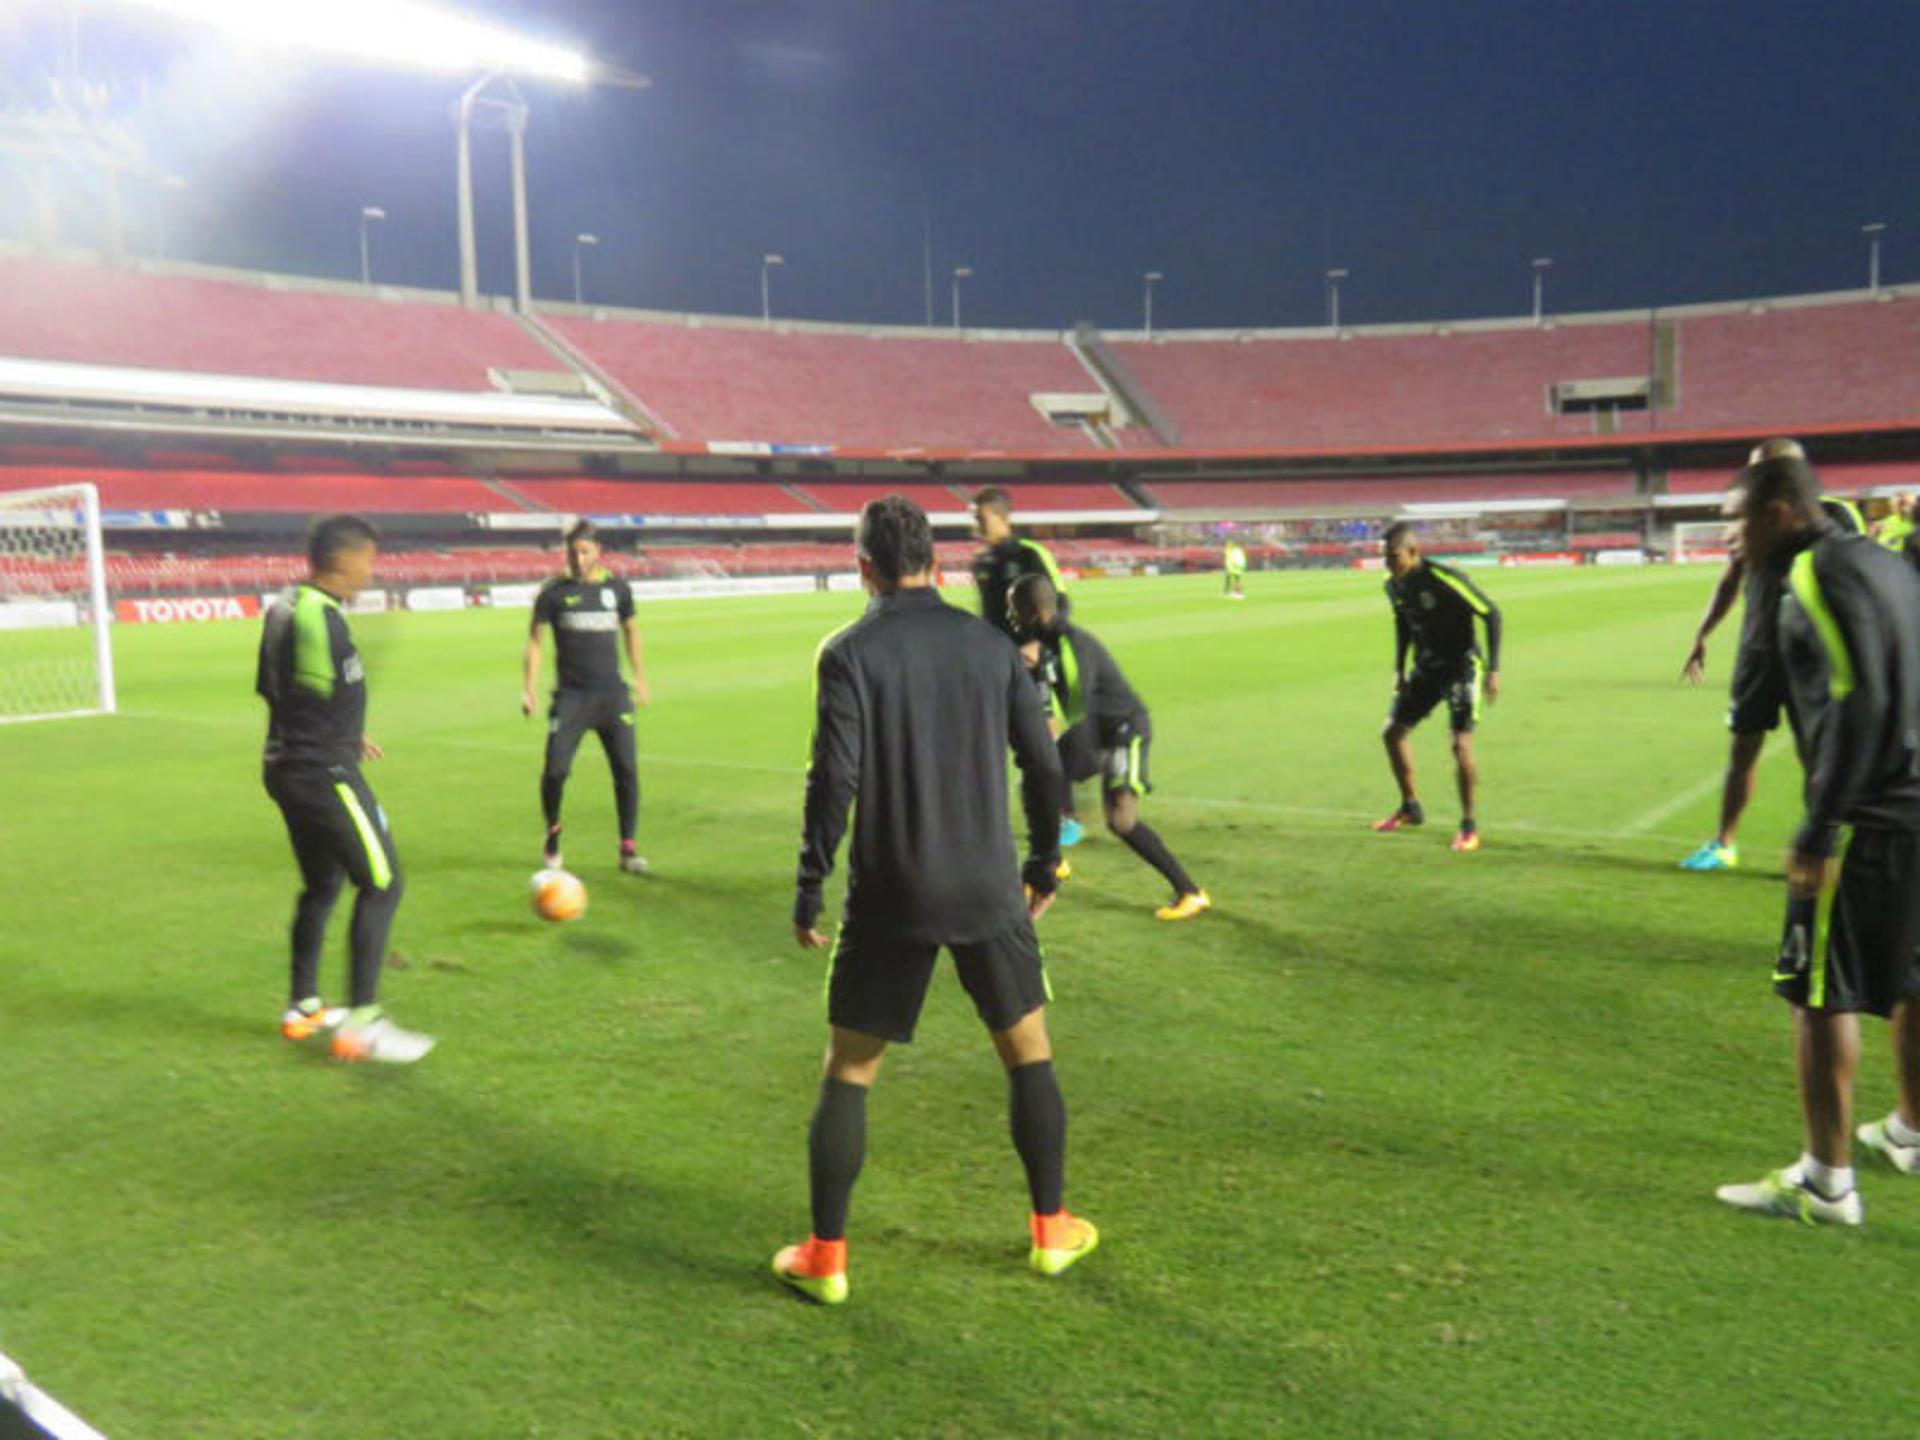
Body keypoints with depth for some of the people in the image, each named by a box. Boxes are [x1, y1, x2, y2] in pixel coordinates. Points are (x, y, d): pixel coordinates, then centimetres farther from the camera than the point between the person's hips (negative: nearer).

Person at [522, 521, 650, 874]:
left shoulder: (616, 587, 6)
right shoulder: (554, 592, -1)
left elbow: (630, 629, 21)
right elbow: (534, 639, 4)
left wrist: (639, 676, 21)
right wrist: (528, 688, -4)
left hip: (613, 695, 2)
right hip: (571, 696, -2)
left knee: (627, 770, -4)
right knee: (555, 769, -9)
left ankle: (628, 848, 8)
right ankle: (552, 835, 19)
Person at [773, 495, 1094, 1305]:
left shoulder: (849, 654, -8)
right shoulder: (990, 646, 2)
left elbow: (834, 780, -13)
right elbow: (1043, 765, 4)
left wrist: (809, 892, -5)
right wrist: (1044, 867, 15)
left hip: (890, 898, -2)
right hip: (989, 891, 3)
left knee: (847, 1075, 11)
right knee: (1028, 1056, 18)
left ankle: (824, 1257, 18)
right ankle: (1051, 1230, 28)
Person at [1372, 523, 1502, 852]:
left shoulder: (1444, 579, -25)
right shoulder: (1394, 584, -3)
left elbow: (1491, 614, -18)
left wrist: (1493, 670, -20)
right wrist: (1399, 669, 11)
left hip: (1460, 666, -7)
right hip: (1425, 668, 7)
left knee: (1460, 743, -18)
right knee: (1392, 732, 8)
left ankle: (1469, 825, -3)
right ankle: (1410, 808, 27)